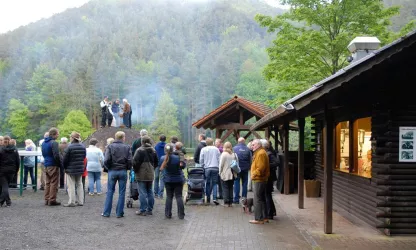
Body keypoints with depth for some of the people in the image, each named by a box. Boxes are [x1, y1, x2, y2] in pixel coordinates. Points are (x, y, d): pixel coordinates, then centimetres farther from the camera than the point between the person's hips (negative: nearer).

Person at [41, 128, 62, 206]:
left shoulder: (44, 143, 13)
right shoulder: (54, 143, -15)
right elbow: (56, 155, -20)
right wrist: (60, 164, -9)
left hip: (46, 165, 8)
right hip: (53, 165, -8)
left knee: (47, 183, 14)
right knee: (54, 183, -2)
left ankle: (47, 200, 17)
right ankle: (52, 200, -1)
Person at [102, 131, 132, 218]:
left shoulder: (110, 146, -3)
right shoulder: (127, 147, -2)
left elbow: (106, 160, -10)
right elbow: (130, 161, -7)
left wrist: (108, 168, 7)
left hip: (112, 171, 0)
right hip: (123, 172, 0)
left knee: (110, 192, 8)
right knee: (121, 192, 6)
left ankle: (106, 212, 11)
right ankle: (119, 213, 8)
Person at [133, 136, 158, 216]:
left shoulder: (140, 150, -13)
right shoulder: (153, 150, 10)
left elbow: (135, 162, -16)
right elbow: (156, 162, 18)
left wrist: (136, 171, -2)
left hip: (142, 175, -6)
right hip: (150, 174, 6)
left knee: (142, 192, -2)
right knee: (149, 192, 13)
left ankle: (143, 210, 0)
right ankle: (149, 210, 17)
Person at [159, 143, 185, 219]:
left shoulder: (163, 158, -10)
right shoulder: (178, 157, -18)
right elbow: (183, 166, -5)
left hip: (168, 180, 2)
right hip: (178, 180, -2)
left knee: (169, 197, 12)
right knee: (179, 196, 3)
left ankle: (168, 214, 12)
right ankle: (181, 215, 4)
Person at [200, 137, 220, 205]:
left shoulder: (203, 149, 2)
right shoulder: (216, 149, 4)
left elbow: (201, 160, 4)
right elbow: (219, 159, 6)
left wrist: (203, 167, 16)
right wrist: (218, 167, 14)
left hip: (207, 168, 0)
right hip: (215, 168, 0)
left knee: (207, 183, 9)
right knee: (214, 183, 3)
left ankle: (208, 199, 11)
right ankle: (214, 198, -10)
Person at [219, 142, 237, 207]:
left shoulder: (223, 154, -11)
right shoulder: (234, 154, 1)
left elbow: (221, 164, -9)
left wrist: (220, 172, 2)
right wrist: (235, 172, 14)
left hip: (225, 174, -4)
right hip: (232, 174, 4)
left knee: (225, 188, 2)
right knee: (231, 188, 12)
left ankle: (226, 202, -1)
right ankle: (230, 202, 13)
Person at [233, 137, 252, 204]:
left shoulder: (235, 148, -6)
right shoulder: (248, 149, -1)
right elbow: (250, 160, 2)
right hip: (245, 169, 2)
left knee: (236, 183, 3)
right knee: (244, 184, 8)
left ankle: (236, 199, 2)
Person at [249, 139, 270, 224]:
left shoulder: (260, 153, -16)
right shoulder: (259, 152, 18)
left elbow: (260, 168, -24)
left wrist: (254, 174, -14)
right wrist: (254, 174, 16)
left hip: (258, 180, -11)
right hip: (261, 180, 11)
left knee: (257, 199, -7)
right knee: (262, 199, 15)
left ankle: (258, 219, -4)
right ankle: (264, 217, 21)